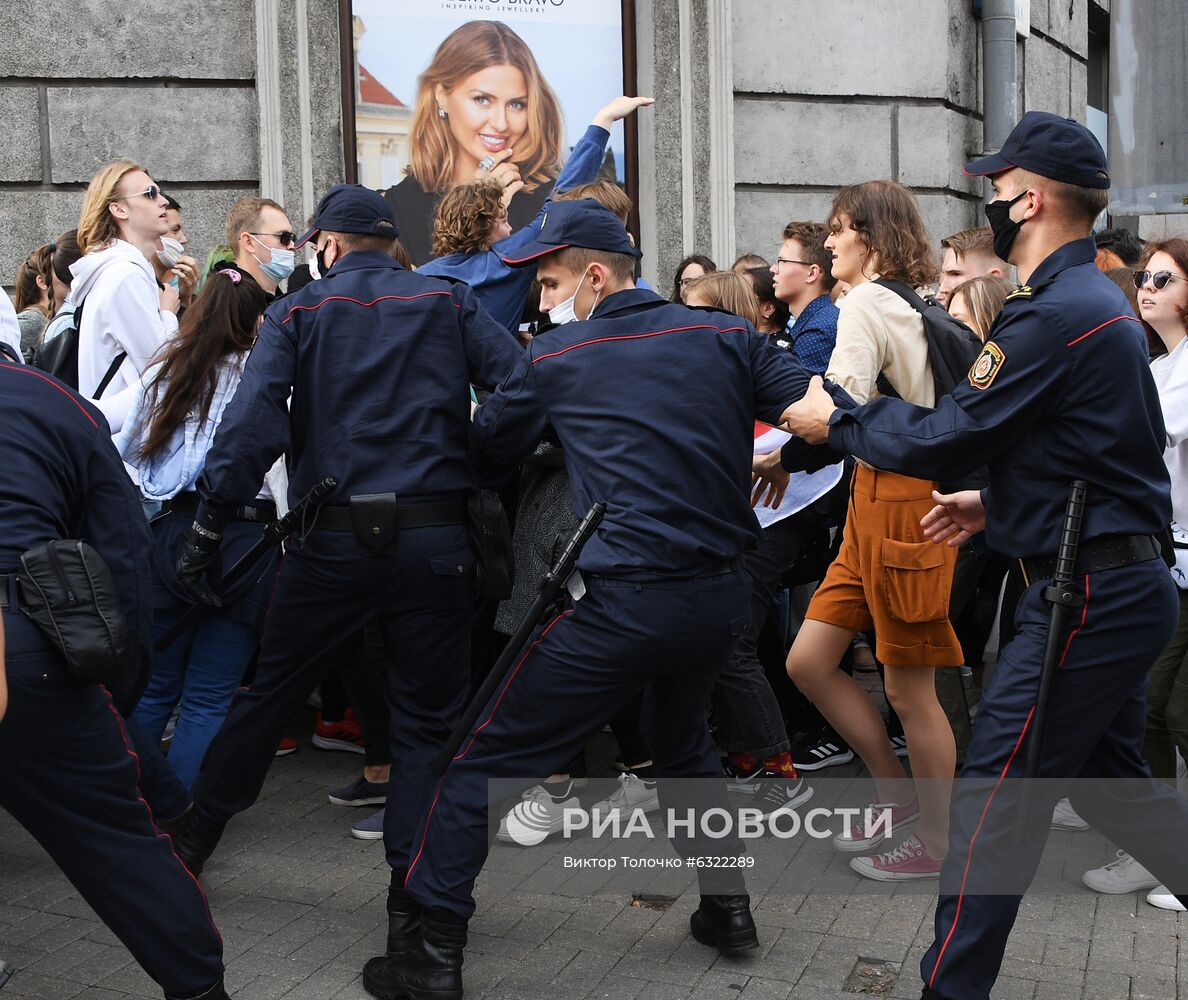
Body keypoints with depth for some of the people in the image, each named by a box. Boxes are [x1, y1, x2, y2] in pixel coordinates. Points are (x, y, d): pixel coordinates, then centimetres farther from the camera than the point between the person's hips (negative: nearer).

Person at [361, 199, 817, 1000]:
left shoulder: (556, 360, 2)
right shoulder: (726, 336, 8)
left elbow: (487, 445, 14)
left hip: (620, 603, -5)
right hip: (720, 595, 5)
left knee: (482, 762, 7)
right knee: (683, 739, 33)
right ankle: (728, 906, 36)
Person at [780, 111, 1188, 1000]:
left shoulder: (1054, 314, -20)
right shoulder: (1097, 300, 14)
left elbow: (943, 439, -17)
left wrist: (833, 420, -3)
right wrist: (996, 501, 17)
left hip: (1087, 595, -10)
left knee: (995, 798, -2)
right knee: (1107, 780, 21)